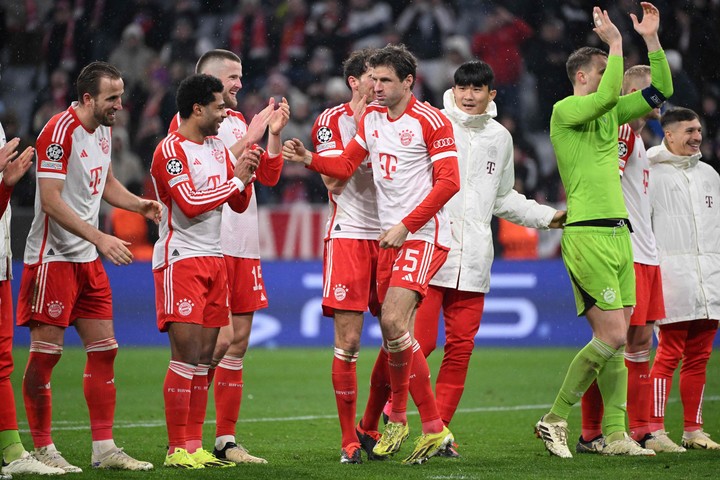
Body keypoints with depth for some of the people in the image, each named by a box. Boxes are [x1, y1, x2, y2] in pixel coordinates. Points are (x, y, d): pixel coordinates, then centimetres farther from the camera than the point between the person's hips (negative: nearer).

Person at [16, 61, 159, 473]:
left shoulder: (104, 130, 10)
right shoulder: (59, 132, -17)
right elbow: (50, 200, -22)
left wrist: (139, 204, 7)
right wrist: (100, 238, -25)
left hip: (88, 258, 9)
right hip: (53, 257, -9)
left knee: (104, 349, 7)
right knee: (46, 352, -5)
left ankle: (104, 448, 11)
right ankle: (42, 450, 1)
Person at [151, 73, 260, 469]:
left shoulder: (218, 148, 16)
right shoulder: (171, 150, -10)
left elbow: (239, 204, 19)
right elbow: (191, 204, -20)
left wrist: (245, 174, 0)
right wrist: (235, 179, -11)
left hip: (213, 259, 8)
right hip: (180, 259, -8)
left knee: (205, 355, 5)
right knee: (186, 354, -11)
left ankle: (194, 446, 8)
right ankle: (177, 449, -8)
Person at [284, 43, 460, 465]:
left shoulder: (431, 122, -8)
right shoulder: (372, 118, 14)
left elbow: (448, 182, -12)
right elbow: (345, 165, 19)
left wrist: (405, 226, -15)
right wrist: (310, 159, -1)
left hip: (424, 235, -7)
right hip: (390, 237, 7)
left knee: (393, 322, -19)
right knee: (394, 333, 4)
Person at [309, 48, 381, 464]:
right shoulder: (332, 120, 0)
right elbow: (334, 181, -10)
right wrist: (362, 129, -12)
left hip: (389, 236, 4)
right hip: (348, 235, -4)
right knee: (348, 341, -6)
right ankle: (349, 439, 0)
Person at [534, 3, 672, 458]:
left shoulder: (610, 112, 17)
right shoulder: (565, 110, -6)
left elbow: (660, 92, 21)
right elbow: (608, 95, -23)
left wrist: (652, 39, 12)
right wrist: (616, 41, -14)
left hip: (619, 231, 8)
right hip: (587, 235, -8)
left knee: (616, 338, 5)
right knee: (613, 336, -12)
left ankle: (616, 434, 6)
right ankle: (555, 420, -2)